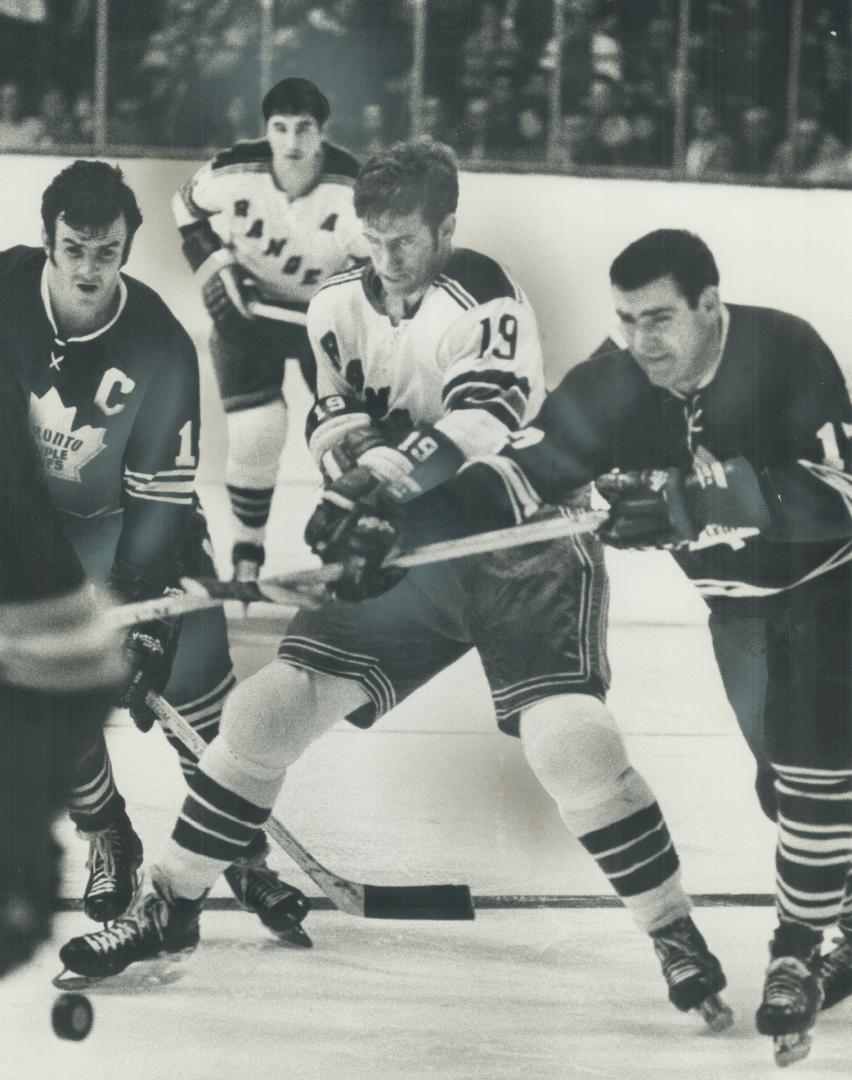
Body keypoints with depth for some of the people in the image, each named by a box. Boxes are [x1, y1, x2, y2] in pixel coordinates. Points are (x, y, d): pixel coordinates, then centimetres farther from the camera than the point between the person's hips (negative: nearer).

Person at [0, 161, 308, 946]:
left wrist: (145, 628, -27)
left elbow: (163, 500, -22)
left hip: (124, 516, -1)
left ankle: (242, 846, 6)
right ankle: (107, 840, 15)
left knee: (195, 667, -10)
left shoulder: (160, 348, -25)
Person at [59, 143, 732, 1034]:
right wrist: (360, 455, -28)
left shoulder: (484, 300, -15)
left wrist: (381, 483, -41)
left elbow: (479, 418, -29)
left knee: (570, 738, -24)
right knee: (270, 707, -3)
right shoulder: (342, 306, 3)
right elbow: (335, 415, -5)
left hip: (519, 546, -5)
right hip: (403, 557, 5)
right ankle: (169, 909, 11)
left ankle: (679, 942, -10)